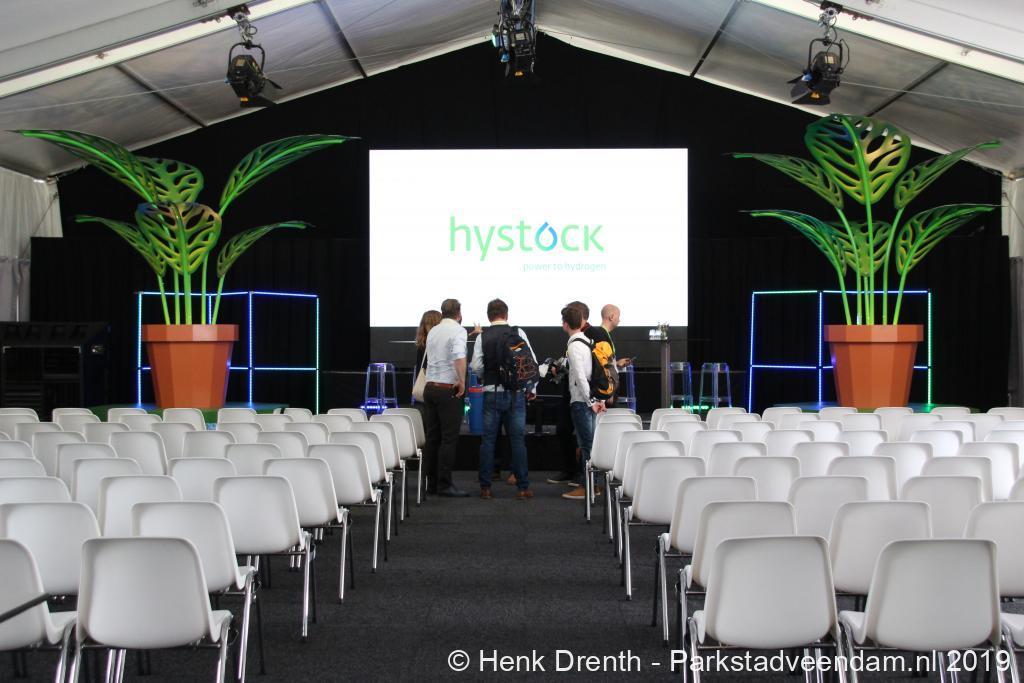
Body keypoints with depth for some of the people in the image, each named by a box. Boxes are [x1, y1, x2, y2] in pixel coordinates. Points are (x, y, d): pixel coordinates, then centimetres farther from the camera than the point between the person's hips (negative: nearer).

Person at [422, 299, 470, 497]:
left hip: (430, 386, 7)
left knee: (432, 437, 10)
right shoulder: (458, 330, -9)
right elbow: (460, 357, -25)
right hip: (448, 389, -7)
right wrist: (462, 381, -17)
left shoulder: (432, 332, 13)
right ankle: (445, 485, -6)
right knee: (449, 438, -4)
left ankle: (432, 482, 13)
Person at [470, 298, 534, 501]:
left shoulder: (482, 337, -1)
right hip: (515, 393, 0)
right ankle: (523, 488, 3)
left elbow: (476, 367, -5)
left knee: (488, 440, 7)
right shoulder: (518, 333, -2)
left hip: (491, 393, 1)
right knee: (517, 440, 3)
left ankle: (485, 487, 7)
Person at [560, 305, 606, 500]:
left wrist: (591, 401, -16)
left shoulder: (574, 346, -14)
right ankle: (589, 483, 21)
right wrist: (598, 399, 15)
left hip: (580, 401, -8)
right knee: (588, 443, 14)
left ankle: (586, 487, -1)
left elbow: (580, 376, -19)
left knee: (586, 444, -5)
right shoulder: (588, 342, 12)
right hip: (590, 400, 8)